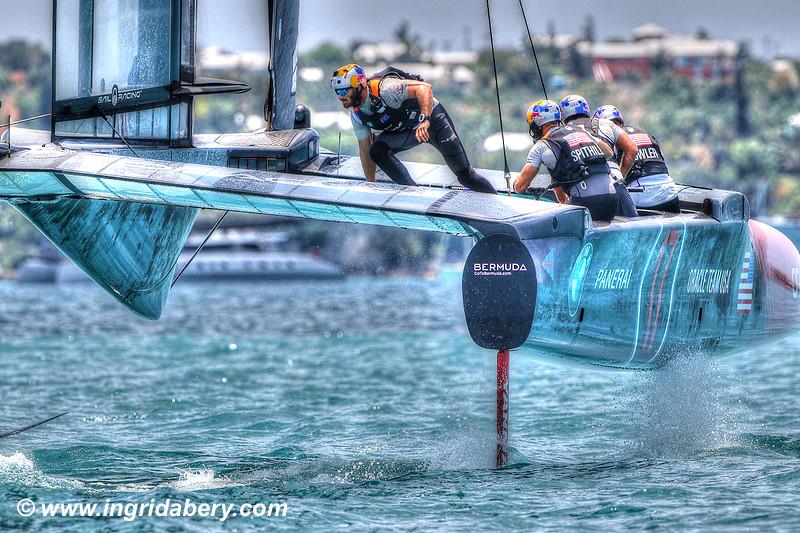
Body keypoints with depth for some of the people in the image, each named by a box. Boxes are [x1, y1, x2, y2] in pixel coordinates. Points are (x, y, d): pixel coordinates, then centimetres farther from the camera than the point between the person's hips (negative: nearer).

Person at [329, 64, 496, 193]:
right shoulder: (357, 115, -10)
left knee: (465, 175, -5)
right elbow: (365, 151, 0)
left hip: (431, 117, -6)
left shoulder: (383, 89, -33)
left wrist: (425, 120, -53)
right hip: (404, 131, 6)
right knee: (377, 151, -23)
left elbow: (424, 88, -40)